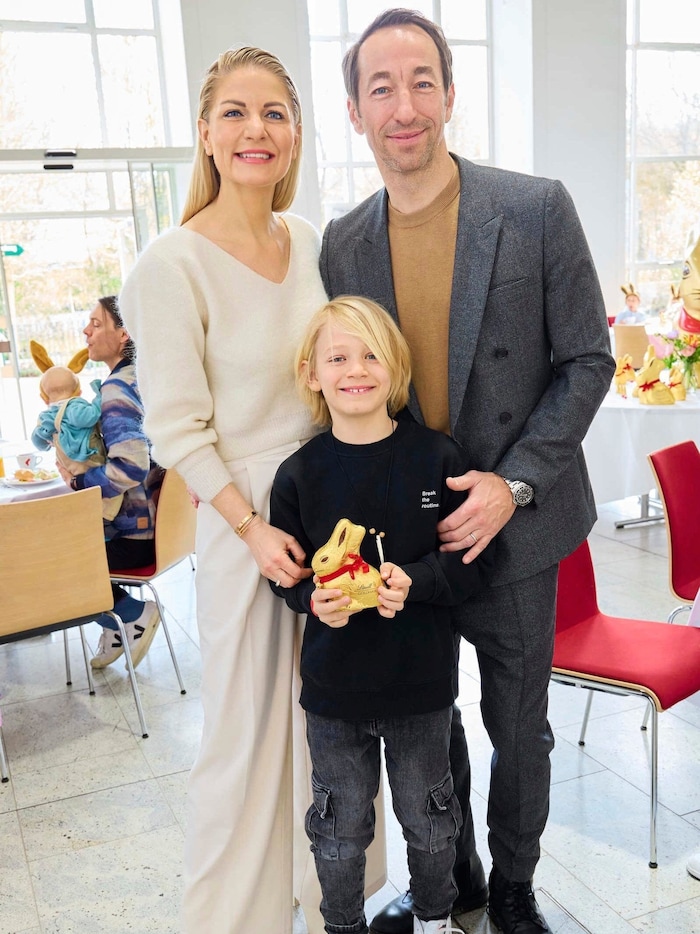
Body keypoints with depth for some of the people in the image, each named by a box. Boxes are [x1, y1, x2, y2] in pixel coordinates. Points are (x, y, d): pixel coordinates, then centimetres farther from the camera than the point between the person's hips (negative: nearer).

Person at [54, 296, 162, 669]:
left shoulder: (116, 388, -21)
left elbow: (130, 467, -33)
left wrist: (77, 481, -17)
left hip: (135, 533, -9)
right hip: (156, 519, 9)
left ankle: (134, 612, 6)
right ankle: (115, 624, 21)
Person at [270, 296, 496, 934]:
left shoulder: (437, 458, -11)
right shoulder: (299, 474, -8)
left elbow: (474, 563, -8)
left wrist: (414, 582, -24)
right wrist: (313, 599, -20)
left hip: (421, 679, 0)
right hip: (333, 687, 0)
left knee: (428, 820, 21)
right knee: (340, 828, 17)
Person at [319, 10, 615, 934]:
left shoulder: (538, 210, -10)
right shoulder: (343, 244, 0)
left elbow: (586, 362, -8)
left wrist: (511, 485, -17)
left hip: (510, 524, -3)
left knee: (517, 722, 14)